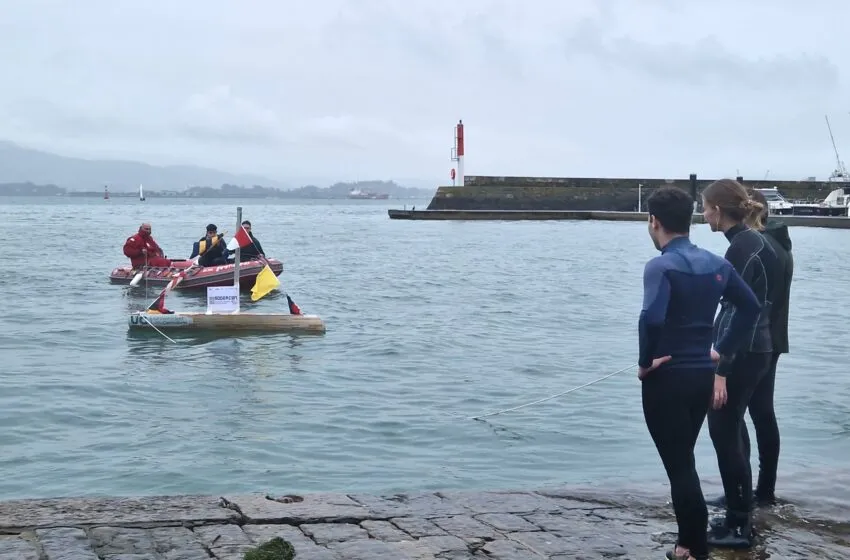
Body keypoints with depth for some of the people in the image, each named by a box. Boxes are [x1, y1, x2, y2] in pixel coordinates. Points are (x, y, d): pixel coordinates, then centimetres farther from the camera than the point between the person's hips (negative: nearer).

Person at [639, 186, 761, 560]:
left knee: (679, 468, 0)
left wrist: (645, 362, -17)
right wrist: (723, 353, 12)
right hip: (703, 376, 7)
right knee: (684, 463, 20)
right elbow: (751, 307, 10)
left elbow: (652, 318, -32)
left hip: (667, 379, -7)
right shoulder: (715, 263, 6)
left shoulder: (661, 266, -16)